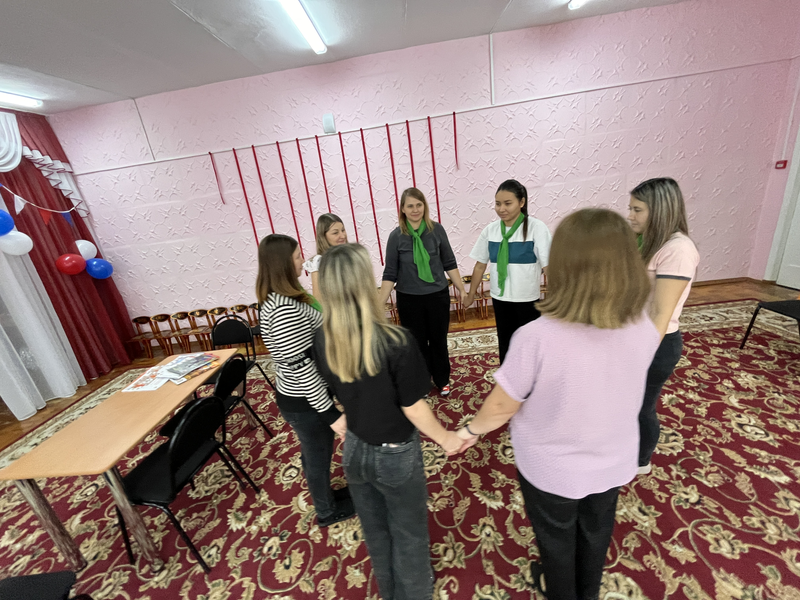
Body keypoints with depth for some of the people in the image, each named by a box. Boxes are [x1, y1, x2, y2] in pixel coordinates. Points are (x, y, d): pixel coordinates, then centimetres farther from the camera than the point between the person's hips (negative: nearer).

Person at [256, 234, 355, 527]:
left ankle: (324, 495, 52)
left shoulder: (276, 299, 2)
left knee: (314, 452, 28)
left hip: (298, 394, 9)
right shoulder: (284, 309, -30)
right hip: (303, 401, -9)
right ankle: (328, 511, 43)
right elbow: (300, 366, -30)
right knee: (319, 455, 16)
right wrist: (331, 412, -24)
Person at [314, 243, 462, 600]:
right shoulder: (396, 342, -31)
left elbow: (337, 394, -1)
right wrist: (445, 438, -1)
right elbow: (413, 408, -20)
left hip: (354, 450, 5)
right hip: (396, 455, -5)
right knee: (409, 535, 24)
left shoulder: (323, 341, -15)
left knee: (375, 532, 30)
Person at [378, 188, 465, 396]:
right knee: (417, 343, 14)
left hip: (438, 296, 1)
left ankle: (442, 380, 38)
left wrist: (462, 290, 2)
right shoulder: (396, 236, -7)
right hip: (409, 299, -1)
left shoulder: (436, 230, -4)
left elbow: (449, 263, 3)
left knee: (438, 340, 15)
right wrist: (379, 305, -10)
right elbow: (390, 274, -6)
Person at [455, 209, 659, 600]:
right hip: (613, 463, 4)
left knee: (556, 538, 28)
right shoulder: (644, 329, -21)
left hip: (551, 469, -3)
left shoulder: (536, 338, -37)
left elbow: (501, 407, -23)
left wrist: (471, 429, -2)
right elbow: (614, 386, -1)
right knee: (596, 531, 33)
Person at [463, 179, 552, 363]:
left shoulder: (536, 228, -13)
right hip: (500, 298, 4)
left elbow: (548, 266, -15)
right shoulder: (490, 230, -2)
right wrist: (471, 294, 11)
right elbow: (480, 265, 6)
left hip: (528, 299, -3)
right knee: (505, 345, 18)